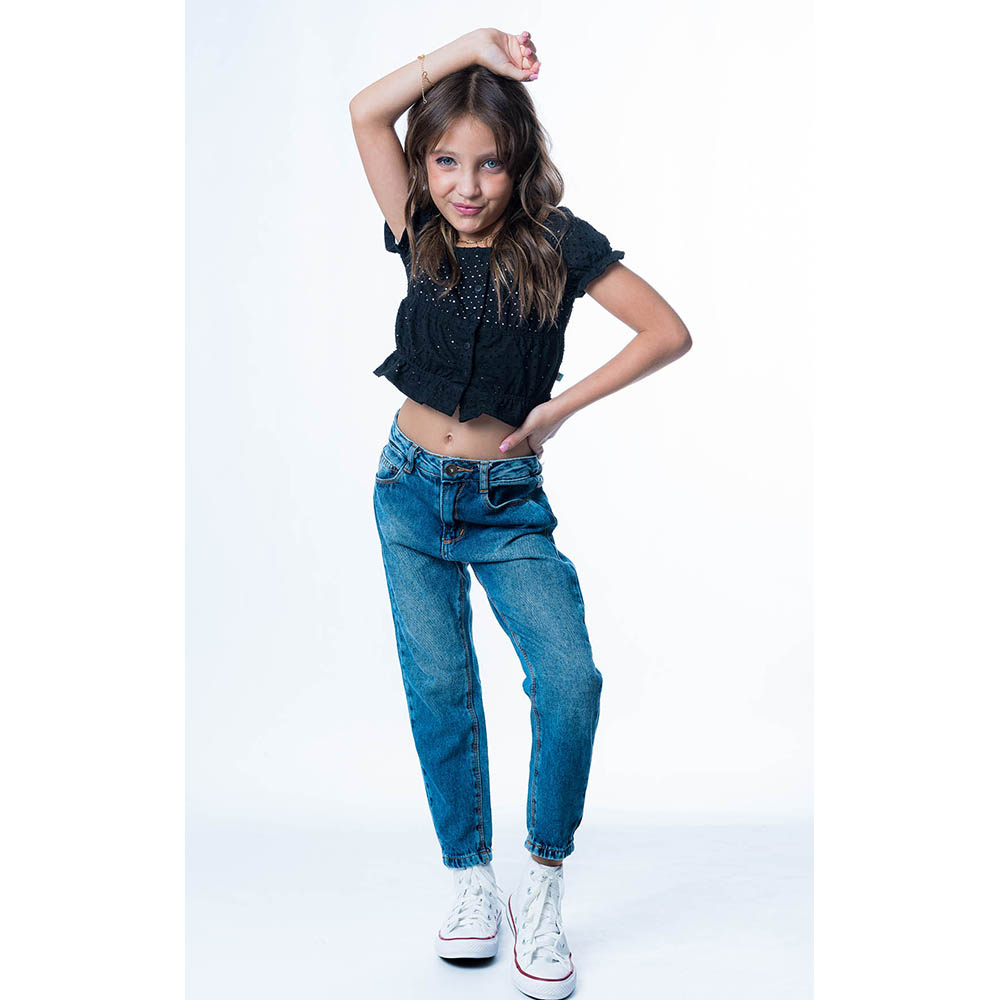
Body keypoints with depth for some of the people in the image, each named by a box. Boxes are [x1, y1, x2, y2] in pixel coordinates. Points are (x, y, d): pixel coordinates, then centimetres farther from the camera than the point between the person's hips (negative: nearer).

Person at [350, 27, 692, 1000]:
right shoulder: (423, 238, 1)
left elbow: (669, 332, -8)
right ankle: (471, 878, 24)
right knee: (439, 687, 8)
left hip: (508, 500, -2)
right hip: (412, 489, 3)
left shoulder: (555, 243, -7)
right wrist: (471, 47, -9)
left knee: (570, 680, -15)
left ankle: (542, 884, 6)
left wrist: (561, 407, -10)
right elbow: (367, 110, -6)